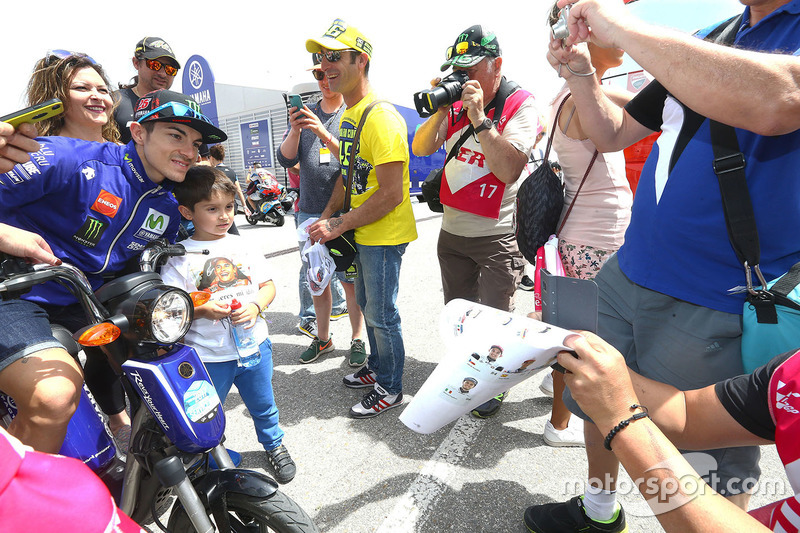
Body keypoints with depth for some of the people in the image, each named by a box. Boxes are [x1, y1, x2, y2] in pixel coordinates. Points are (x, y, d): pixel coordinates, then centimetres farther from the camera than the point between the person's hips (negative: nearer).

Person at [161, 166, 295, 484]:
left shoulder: (242, 247, 2)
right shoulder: (179, 257, -8)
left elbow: (268, 284, 7)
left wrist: (256, 305, -12)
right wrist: (201, 310, -25)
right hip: (207, 355, -2)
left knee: (263, 404, 21)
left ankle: (274, 445, 46)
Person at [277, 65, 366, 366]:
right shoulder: (304, 115, 12)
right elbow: (286, 160, 4)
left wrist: (324, 134, -24)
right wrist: (295, 130, -14)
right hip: (309, 211, 4)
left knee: (349, 279, 0)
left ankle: (357, 339, 16)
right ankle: (322, 338, 27)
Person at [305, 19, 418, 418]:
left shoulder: (381, 118, -21)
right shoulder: (347, 116, 10)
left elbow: (391, 194, -26)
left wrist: (338, 225, -20)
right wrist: (325, 217, 8)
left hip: (384, 236, -9)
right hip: (361, 233, 10)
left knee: (381, 314, 3)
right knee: (367, 305, 21)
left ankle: (390, 388, 23)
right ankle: (376, 368, 41)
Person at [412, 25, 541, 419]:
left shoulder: (520, 105, -9)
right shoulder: (457, 106, 6)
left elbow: (508, 169, -21)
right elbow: (421, 149, 1)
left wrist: (479, 117, -23)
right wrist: (442, 109, -11)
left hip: (497, 234, -5)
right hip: (452, 230, 6)